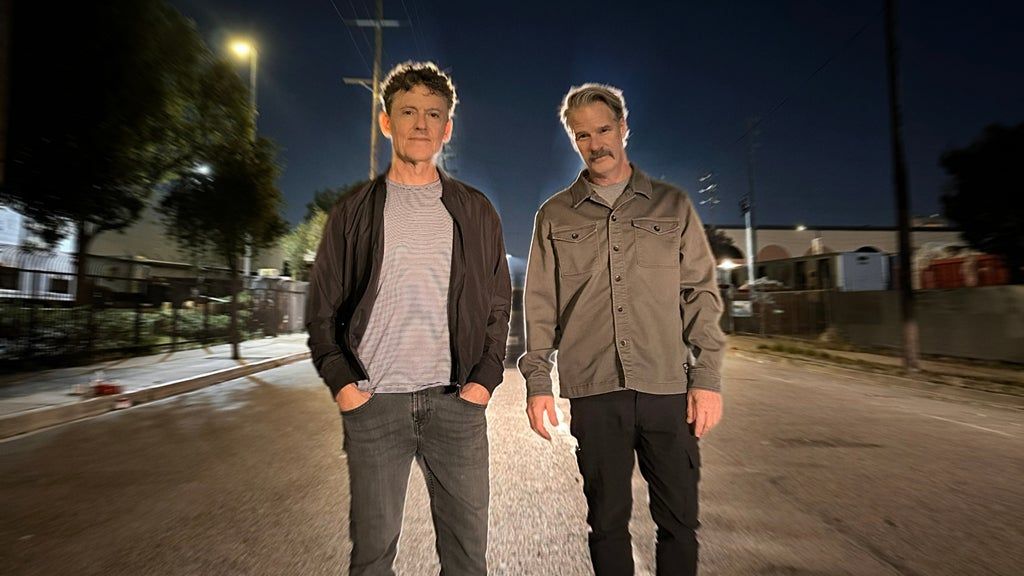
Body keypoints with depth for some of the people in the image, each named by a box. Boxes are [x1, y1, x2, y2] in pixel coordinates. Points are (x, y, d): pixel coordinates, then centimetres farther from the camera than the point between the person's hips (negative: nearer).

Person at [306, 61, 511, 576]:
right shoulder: (353, 212, 7)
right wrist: (341, 383, -3)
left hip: (457, 401, 1)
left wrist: (486, 378, -2)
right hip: (374, 403, 0)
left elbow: (498, 305, 8)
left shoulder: (475, 211, 9)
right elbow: (322, 310, 8)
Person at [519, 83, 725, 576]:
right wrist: (537, 382, -1)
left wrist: (708, 377, -2)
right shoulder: (554, 216, 9)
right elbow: (540, 307, 6)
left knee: (679, 519, 10)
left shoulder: (673, 206, 9)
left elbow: (701, 295, 6)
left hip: (668, 387, 1)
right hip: (592, 390, 0)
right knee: (607, 520, 12)